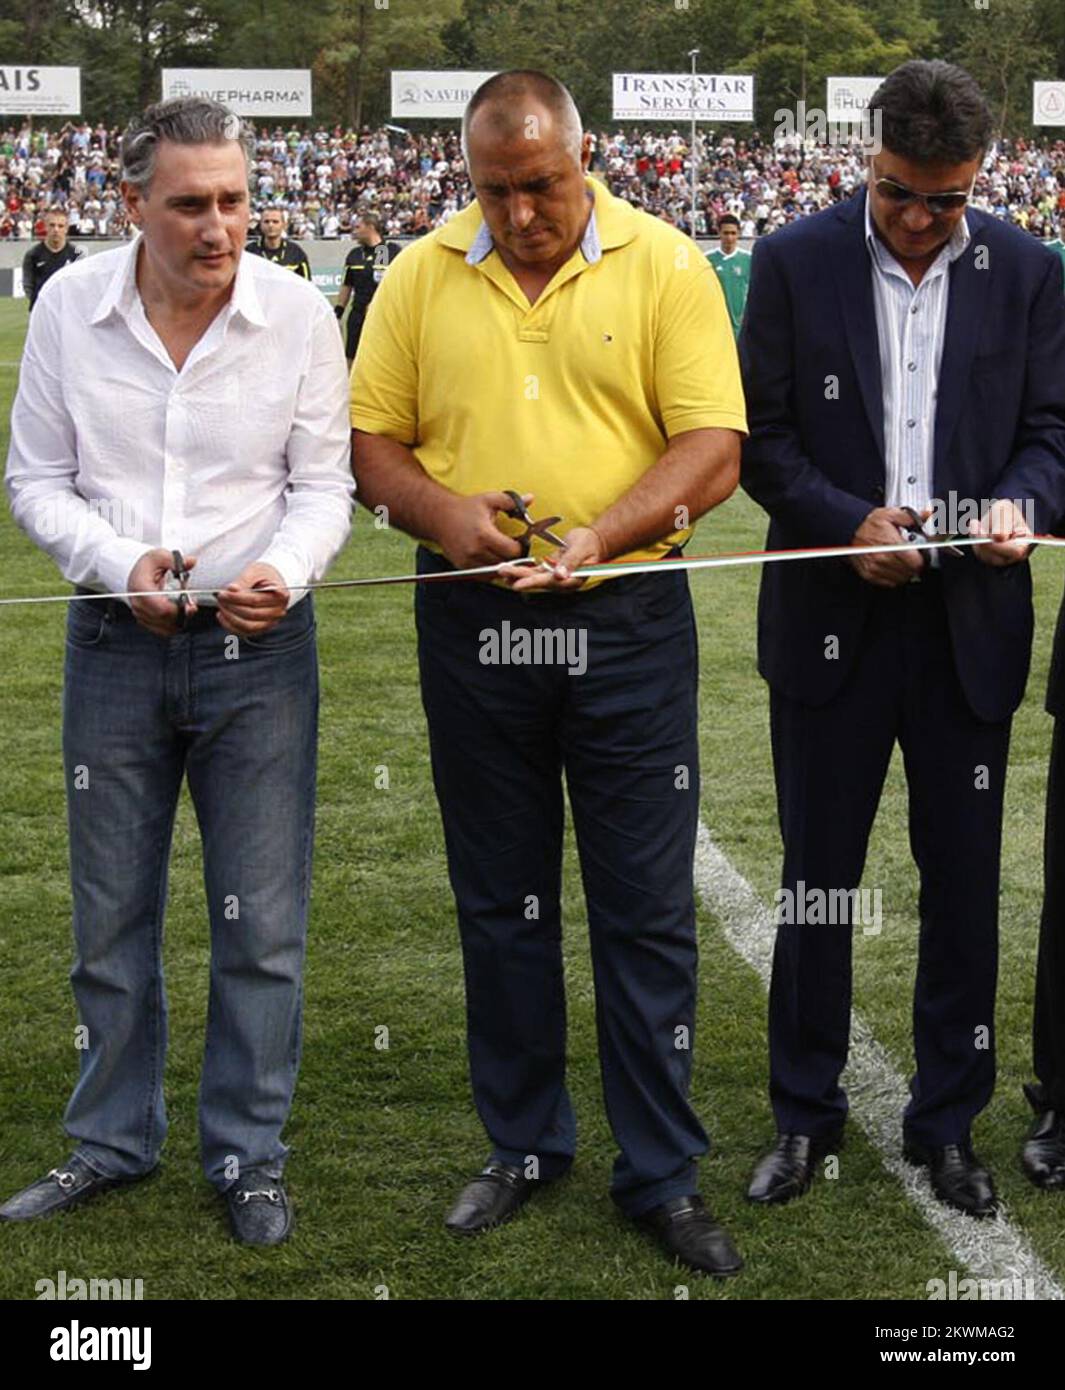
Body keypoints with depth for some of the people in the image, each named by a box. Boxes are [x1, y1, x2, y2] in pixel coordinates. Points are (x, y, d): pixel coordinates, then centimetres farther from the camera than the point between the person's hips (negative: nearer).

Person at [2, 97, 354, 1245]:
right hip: (115, 642, 1)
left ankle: (248, 1158, 20)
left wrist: (283, 571, -20)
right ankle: (113, 1141, 30)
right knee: (109, 918, 12)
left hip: (259, 644, -1)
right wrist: (120, 562, -15)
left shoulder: (297, 311, -6)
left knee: (260, 924, 4)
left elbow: (324, 482, 0)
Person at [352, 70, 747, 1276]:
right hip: (470, 623, 3)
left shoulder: (665, 267, -3)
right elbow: (368, 439, 6)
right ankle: (524, 1145, 28)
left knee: (647, 908, 2)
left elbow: (712, 450, -8)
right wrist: (442, 510, -14)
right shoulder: (420, 277, 4)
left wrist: (596, 535, -22)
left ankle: (662, 1176, 14)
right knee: (499, 902, 13)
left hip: (627, 622, -2)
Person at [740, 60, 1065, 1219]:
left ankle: (948, 1120, 24)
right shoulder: (794, 262, -3)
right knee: (816, 873, 9)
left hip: (970, 617, 1)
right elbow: (761, 435, -3)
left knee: (964, 882, 8)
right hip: (831, 615, -1)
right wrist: (849, 523, -17)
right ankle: (804, 1114, 24)